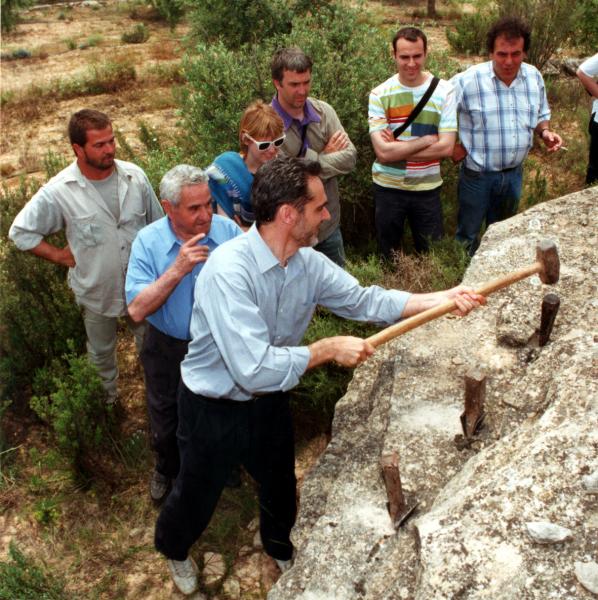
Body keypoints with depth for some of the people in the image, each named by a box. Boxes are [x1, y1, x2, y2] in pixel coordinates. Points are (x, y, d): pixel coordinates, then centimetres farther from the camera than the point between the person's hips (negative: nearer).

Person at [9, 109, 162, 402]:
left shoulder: (134, 176, -14)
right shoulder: (59, 192, -20)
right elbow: (20, 232, -9)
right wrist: (59, 256, -11)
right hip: (96, 291, -1)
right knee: (101, 353, 24)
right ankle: (108, 399, 51)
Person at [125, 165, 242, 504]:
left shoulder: (228, 230, -18)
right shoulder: (148, 242, -20)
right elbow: (137, 310, -26)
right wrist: (177, 270, -36)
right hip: (168, 350, 0)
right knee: (166, 421, 23)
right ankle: (167, 469, 54)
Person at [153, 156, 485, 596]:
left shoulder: (309, 263, -13)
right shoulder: (229, 270, -36)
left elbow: (363, 300, -1)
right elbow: (255, 369, -41)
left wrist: (441, 299, -10)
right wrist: (329, 349, -30)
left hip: (270, 401, 6)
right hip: (214, 409, -6)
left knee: (281, 485, 27)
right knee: (197, 495, 20)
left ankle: (280, 547, 60)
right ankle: (173, 547, 55)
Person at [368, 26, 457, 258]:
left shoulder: (443, 91, -7)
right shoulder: (379, 94, -9)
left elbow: (446, 147, -15)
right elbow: (383, 152, -19)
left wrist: (397, 149, -17)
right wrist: (426, 140, -16)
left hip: (427, 187, 0)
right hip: (388, 187, 0)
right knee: (389, 257, 18)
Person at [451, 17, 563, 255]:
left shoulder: (534, 77, -3)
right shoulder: (468, 81, -19)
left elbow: (541, 116, 11)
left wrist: (545, 132, -10)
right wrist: (452, 145, -11)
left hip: (514, 173, 5)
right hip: (478, 175, -4)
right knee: (468, 236, 12)